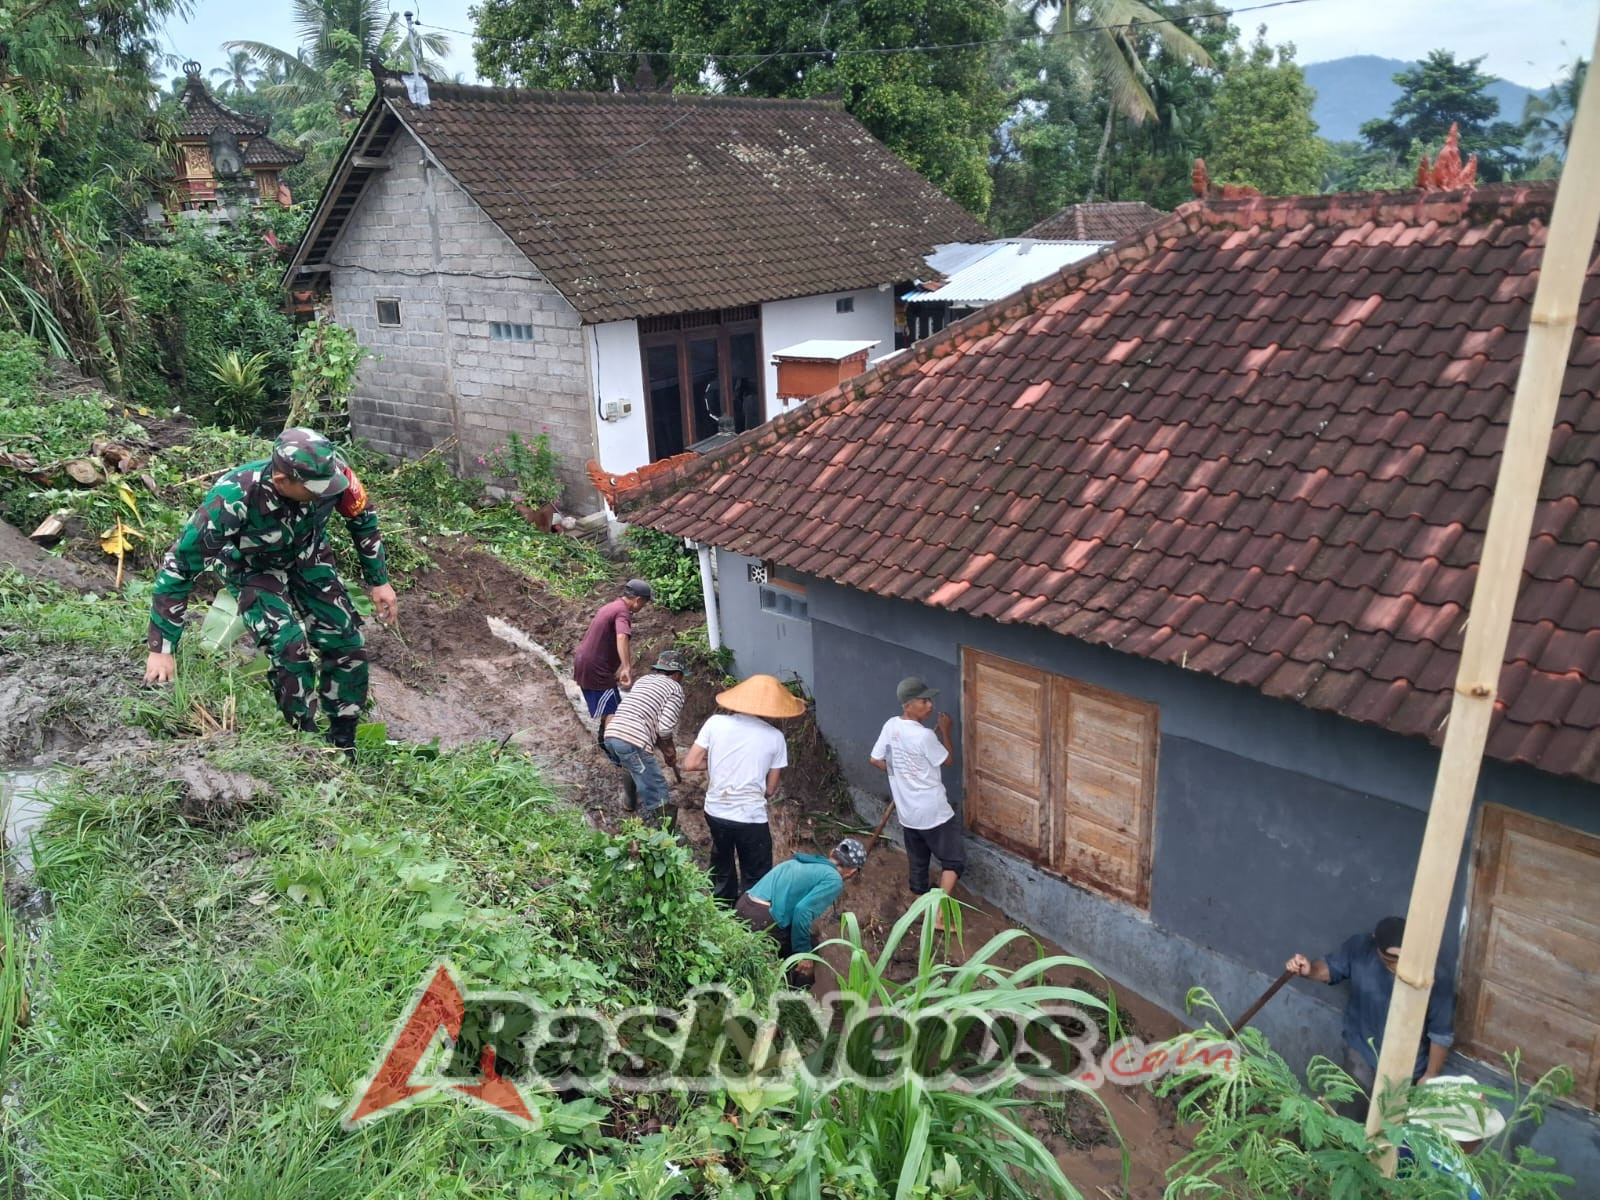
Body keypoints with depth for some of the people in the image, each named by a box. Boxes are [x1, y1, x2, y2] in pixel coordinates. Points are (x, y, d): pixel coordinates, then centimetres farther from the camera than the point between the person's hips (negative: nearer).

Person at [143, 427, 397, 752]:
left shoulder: (332, 472, -32)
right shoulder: (233, 499, -41)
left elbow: (363, 518, -8)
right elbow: (178, 567, -32)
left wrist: (379, 581, -2)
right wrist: (162, 649, -28)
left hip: (306, 557, 3)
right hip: (252, 567, -3)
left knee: (348, 644, -6)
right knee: (290, 646, -24)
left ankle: (343, 742, 14)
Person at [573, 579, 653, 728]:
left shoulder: (611, 606, 12)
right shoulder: (623, 612, -19)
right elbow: (621, 637, -40)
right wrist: (627, 668, -50)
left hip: (582, 663, 10)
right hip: (597, 671, -10)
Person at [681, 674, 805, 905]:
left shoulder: (715, 722, -6)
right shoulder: (775, 737, -8)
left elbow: (690, 764, -5)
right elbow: (770, 790, -2)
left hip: (715, 812, 4)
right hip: (751, 818, -4)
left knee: (722, 870, 27)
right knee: (755, 879, 14)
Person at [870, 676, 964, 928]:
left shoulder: (891, 725, -3)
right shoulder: (925, 735, -25)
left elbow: (876, 760, 6)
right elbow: (947, 759, -9)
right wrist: (944, 730, 2)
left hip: (907, 811, 7)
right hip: (933, 811, -7)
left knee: (917, 862, 22)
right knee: (954, 861, 6)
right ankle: (939, 915, -1)